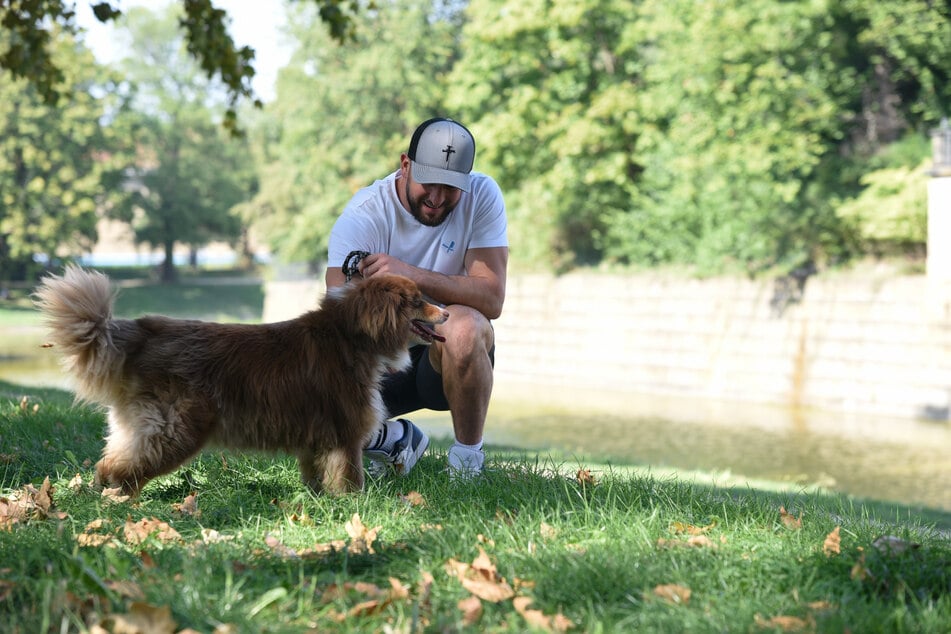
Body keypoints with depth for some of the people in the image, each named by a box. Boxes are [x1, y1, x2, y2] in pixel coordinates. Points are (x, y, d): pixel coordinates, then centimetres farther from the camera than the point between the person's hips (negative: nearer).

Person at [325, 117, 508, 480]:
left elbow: (492, 298, -24)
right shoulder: (364, 214, -17)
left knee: (462, 324, -35)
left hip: (452, 354, -1)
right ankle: (396, 440, 10)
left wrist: (410, 274, -38)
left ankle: (468, 454, -12)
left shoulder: (482, 196, -14)